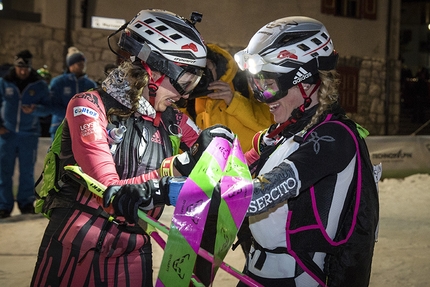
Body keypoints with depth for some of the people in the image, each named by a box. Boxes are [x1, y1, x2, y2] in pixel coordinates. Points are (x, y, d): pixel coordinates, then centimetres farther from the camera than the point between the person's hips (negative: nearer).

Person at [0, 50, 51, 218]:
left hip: (29, 134, 0)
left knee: (27, 171, 6)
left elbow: (47, 108, -1)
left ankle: (26, 203, 18)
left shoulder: (39, 85, 1)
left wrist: (34, 110, -22)